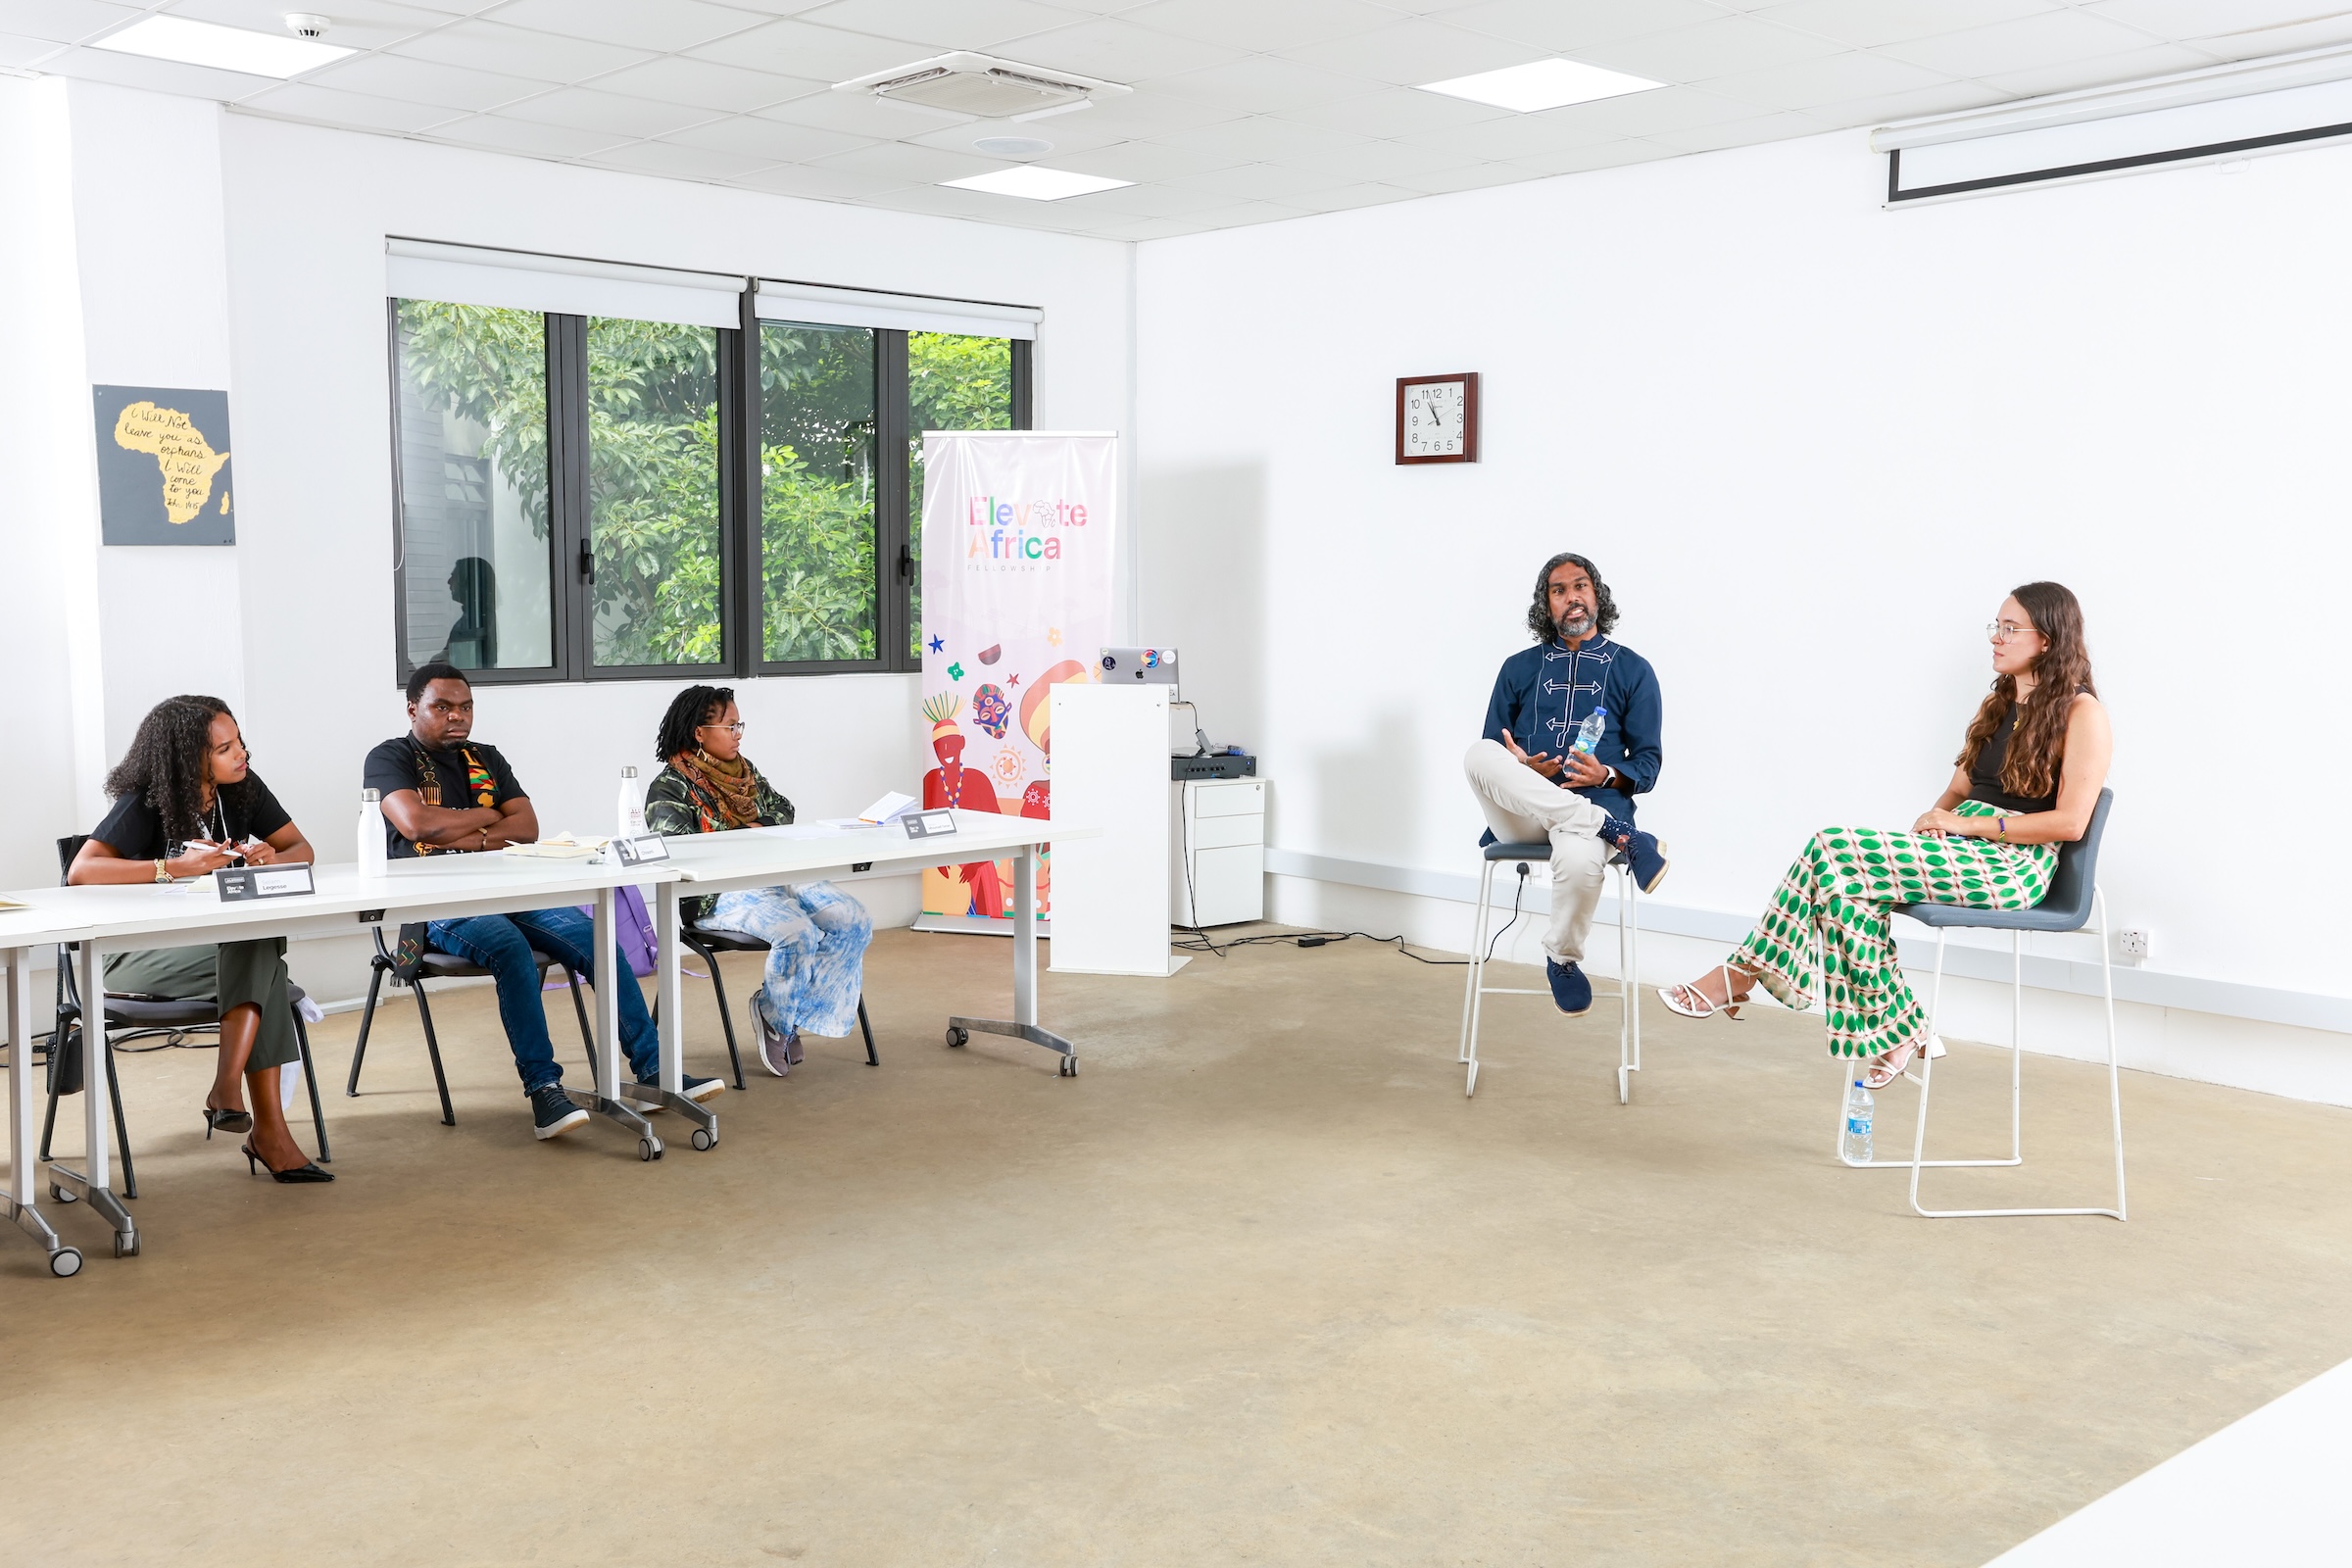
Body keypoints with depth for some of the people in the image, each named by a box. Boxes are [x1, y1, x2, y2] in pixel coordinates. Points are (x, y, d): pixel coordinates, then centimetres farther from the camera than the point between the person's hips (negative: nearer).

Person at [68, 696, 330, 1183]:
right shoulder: (145, 803, -11)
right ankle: (267, 1130, -33)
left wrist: (271, 859, -18)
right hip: (137, 955, -5)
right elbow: (81, 871, -23)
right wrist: (175, 868, -32)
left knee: (258, 951, -32)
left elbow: (302, 849, 7)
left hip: (222, 944, 5)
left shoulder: (242, 787, 2)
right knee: (257, 954, -32)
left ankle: (226, 1089, -31)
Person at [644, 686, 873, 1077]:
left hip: (776, 875, 7)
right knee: (798, 933, -33)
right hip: (720, 893, -7)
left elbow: (783, 811, 16)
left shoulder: (745, 770, 18)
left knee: (855, 921, -15)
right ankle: (775, 1020, -5)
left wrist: (757, 829, -7)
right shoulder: (670, 787, -3)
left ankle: (798, 1013, -5)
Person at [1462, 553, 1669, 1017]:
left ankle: (1563, 959, -7)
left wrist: (1607, 775, -11)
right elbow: (1492, 754, 16)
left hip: (1596, 799, -2)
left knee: (1580, 862, -40)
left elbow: (1648, 762, 12)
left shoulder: (1633, 671, 16)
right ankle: (1618, 834, -31)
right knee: (1479, 754, -33)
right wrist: (1521, 769, -9)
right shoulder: (1519, 668, 21)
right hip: (1521, 813, 2)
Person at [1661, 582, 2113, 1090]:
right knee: (1849, 887, -23)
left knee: (1836, 856, -23)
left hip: (2017, 862, -8)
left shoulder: (2080, 713, -5)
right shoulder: (1996, 704, 20)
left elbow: (2070, 822, -14)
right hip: (1962, 850, 8)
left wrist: (1968, 824, -15)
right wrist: (1935, 816, -3)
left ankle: (1741, 975, -14)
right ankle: (1895, 1033, -18)